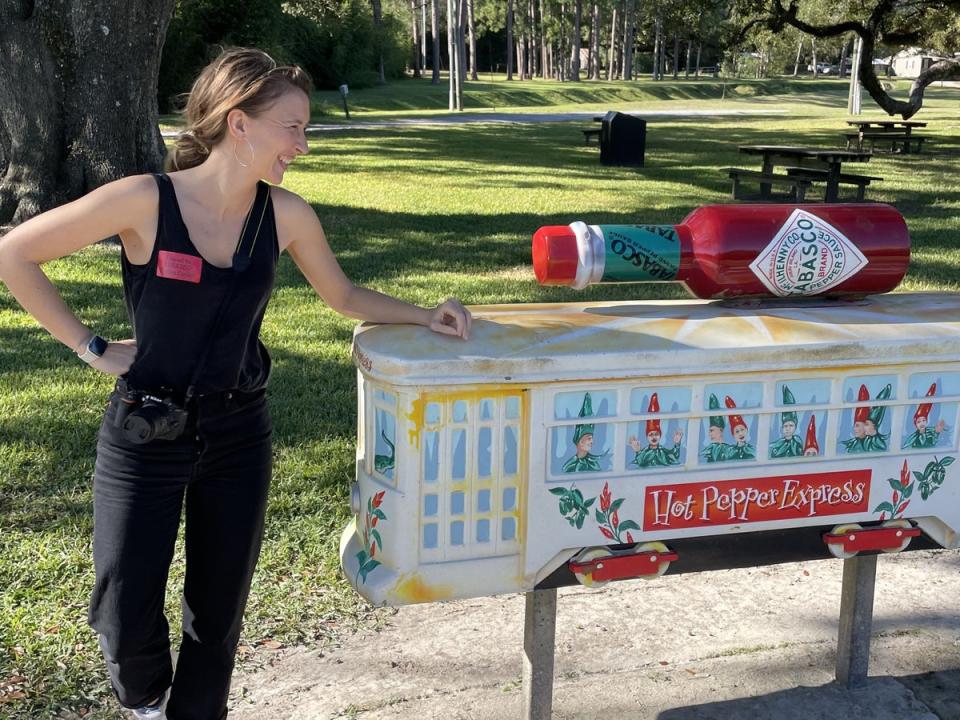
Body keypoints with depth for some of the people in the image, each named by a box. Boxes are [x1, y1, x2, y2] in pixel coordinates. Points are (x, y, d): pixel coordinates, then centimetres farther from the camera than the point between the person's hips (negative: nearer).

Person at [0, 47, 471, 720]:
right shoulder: (145, 201, -18)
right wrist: (89, 345, -9)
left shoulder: (286, 215, -6)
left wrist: (425, 316, -5)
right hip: (145, 437, -3)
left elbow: (346, 296, 9)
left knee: (219, 613, 13)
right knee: (127, 621, 5)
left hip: (238, 435, 3)